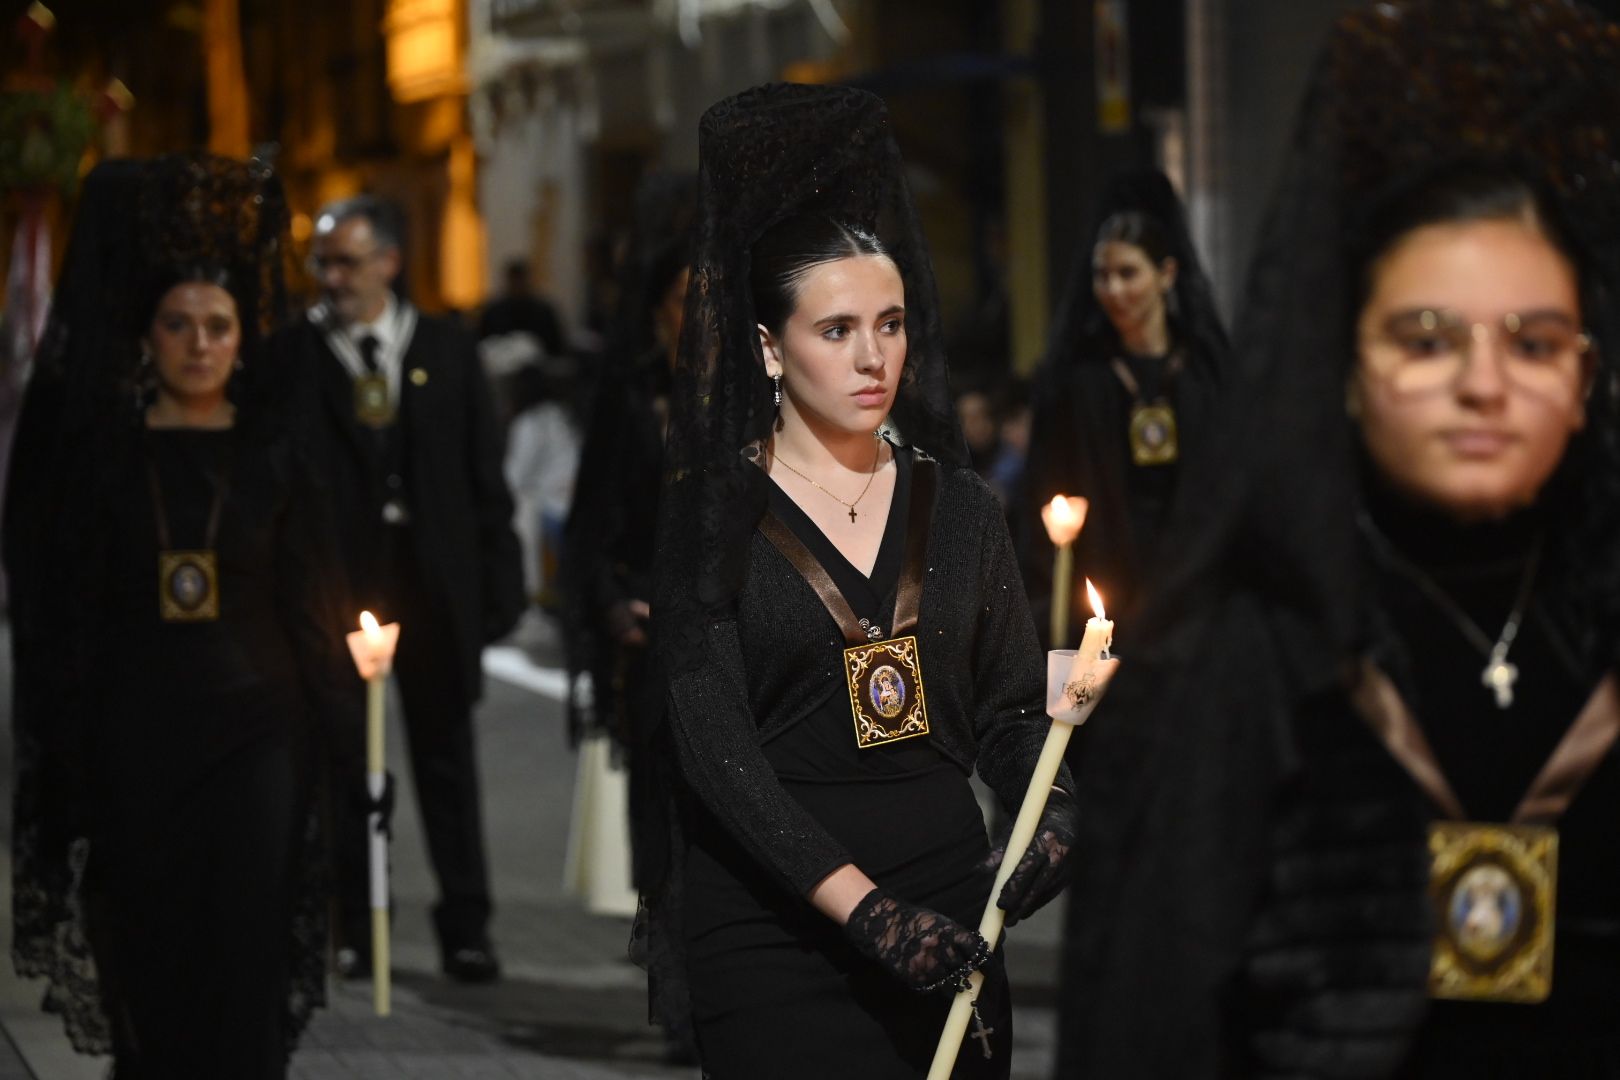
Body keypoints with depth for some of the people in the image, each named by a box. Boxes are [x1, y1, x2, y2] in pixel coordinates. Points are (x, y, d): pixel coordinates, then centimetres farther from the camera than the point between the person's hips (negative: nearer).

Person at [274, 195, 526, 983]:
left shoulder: (447, 353, 6)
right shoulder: (292, 358, 1)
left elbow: (484, 476, 7)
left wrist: (498, 583, 1)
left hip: (433, 580, 1)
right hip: (335, 582, -1)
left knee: (446, 757, 7)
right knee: (342, 760, 5)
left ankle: (465, 926, 14)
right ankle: (354, 929, 13)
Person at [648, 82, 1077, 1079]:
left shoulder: (958, 507, 10)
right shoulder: (714, 521, -4)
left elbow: (1009, 709, 9)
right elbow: (716, 749, -12)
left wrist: (1058, 811, -13)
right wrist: (860, 906, -23)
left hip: (949, 919, 4)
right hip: (772, 923, -4)